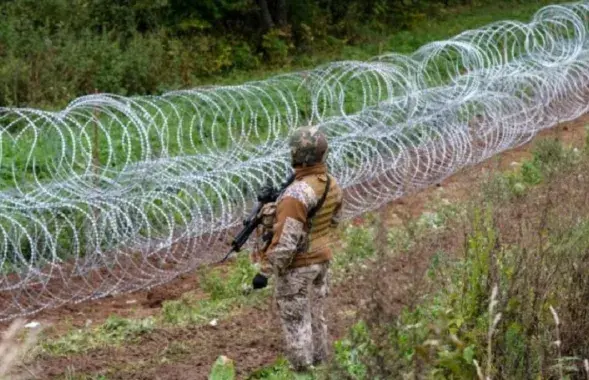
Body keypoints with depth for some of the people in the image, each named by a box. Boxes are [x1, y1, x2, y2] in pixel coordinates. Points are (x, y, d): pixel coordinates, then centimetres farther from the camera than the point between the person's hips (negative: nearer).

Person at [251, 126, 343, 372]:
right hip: (321, 260, 8)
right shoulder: (332, 185, -2)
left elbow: (285, 241, -28)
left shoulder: (297, 193, -28)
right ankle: (319, 368, 29)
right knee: (316, 317, 19)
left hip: (296, 266, -8)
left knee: (296, 322, 4)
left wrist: (265, 271, -20)